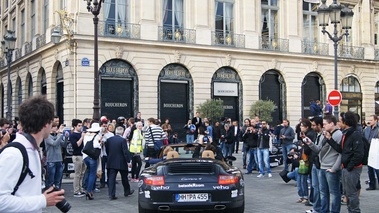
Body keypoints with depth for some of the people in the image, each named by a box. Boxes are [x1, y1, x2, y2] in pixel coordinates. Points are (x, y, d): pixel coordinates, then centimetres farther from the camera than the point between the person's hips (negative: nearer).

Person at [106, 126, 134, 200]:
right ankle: (127, 191, 30)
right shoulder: (123, 140, -14)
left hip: (111, 162, 3)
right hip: (121, 163, -3)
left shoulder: (109, 139, 1)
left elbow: (106, 150, 10)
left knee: (111, 178, 2)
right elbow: (126, 152, -15)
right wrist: (128, 161, -9)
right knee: (124, 177, 15)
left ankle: (111, 194, -4)